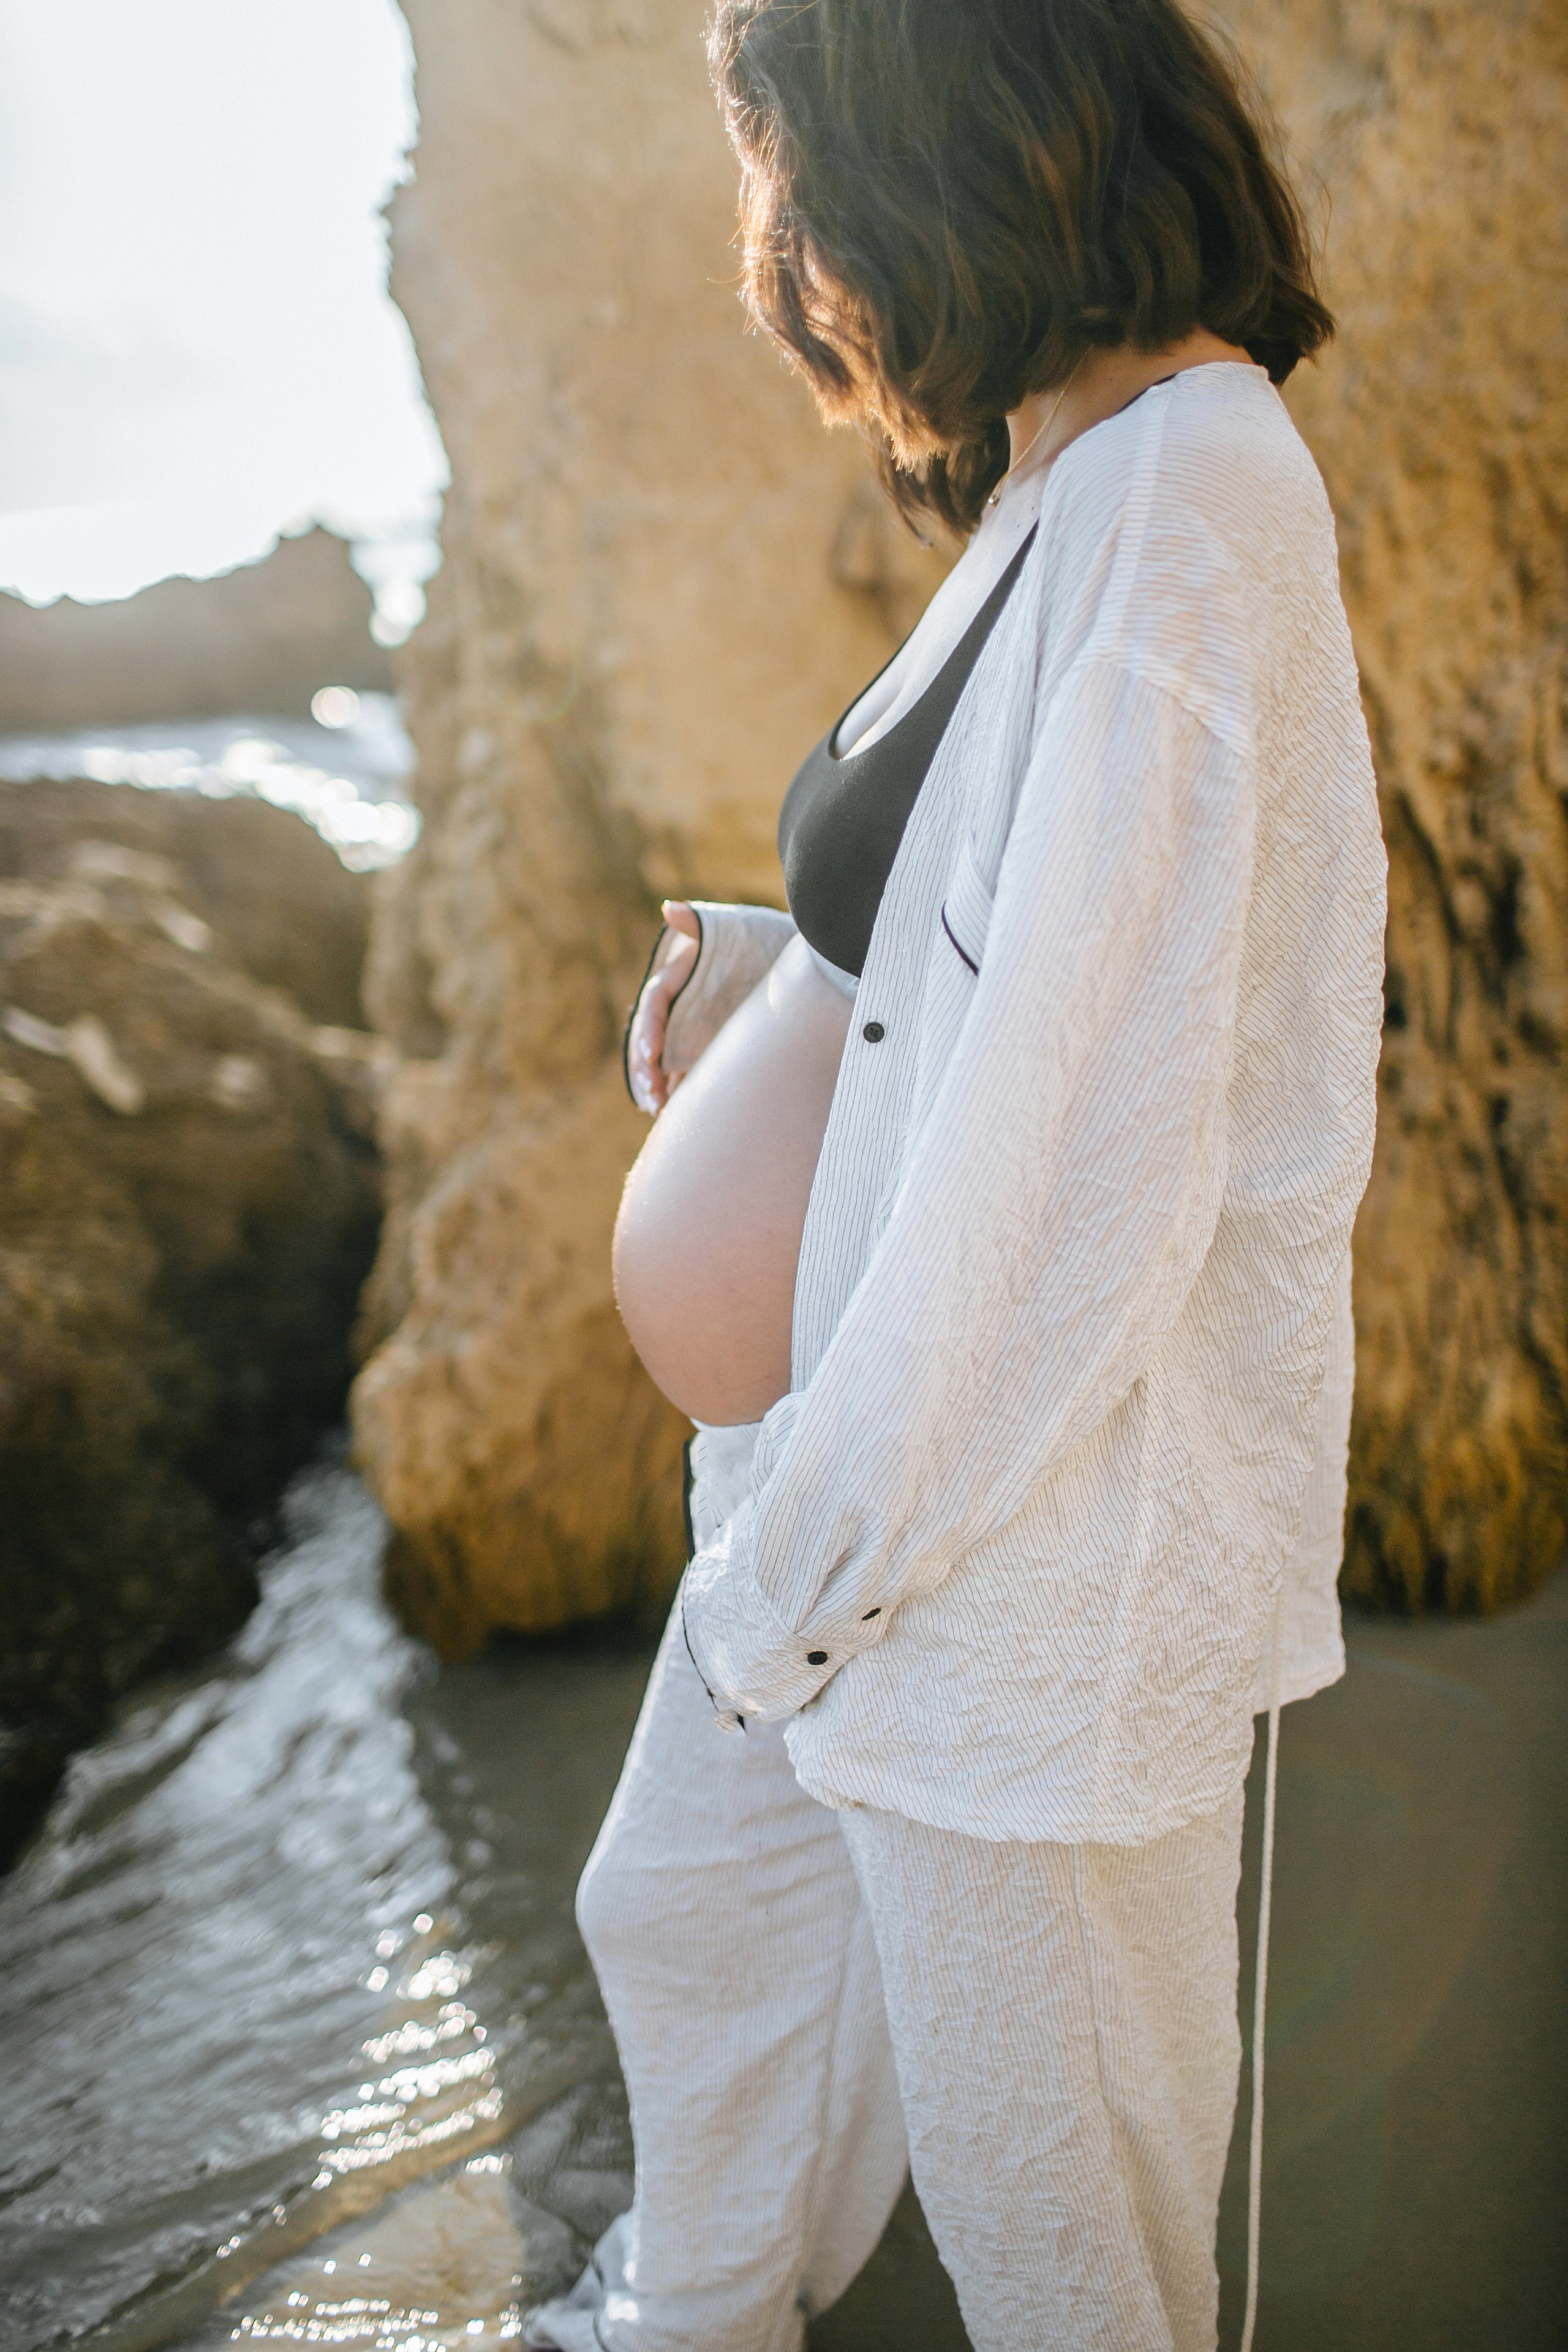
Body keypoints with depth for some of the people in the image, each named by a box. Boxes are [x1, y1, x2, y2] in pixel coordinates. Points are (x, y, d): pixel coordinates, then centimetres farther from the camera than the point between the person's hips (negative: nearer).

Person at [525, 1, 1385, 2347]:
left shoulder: (1179, 504, -23)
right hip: (888, 1426, 10)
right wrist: (785, 967, 3)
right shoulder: (1077, 483, 9)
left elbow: (1080, 1168, -26)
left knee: (1046, 2149, 14)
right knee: (688, 1900, 27)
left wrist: (803, 1571, -18)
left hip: (1040, 1512, -10)